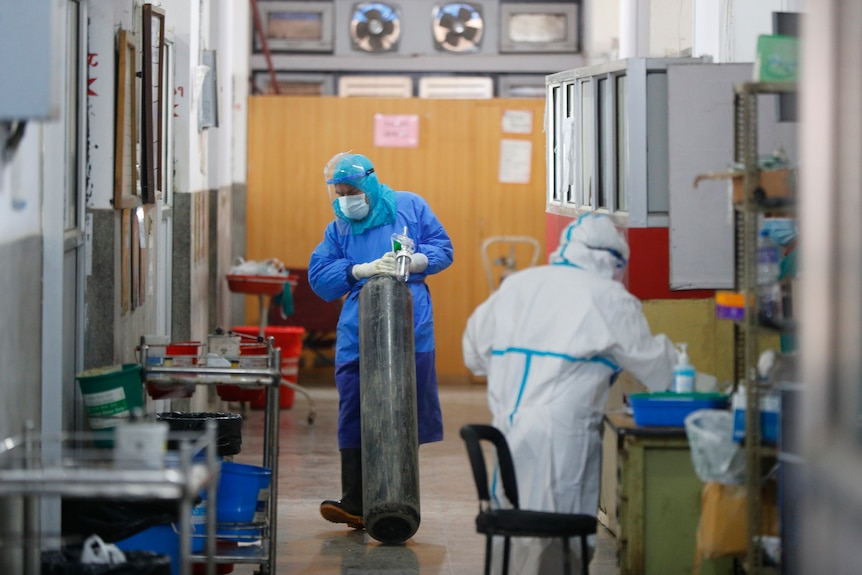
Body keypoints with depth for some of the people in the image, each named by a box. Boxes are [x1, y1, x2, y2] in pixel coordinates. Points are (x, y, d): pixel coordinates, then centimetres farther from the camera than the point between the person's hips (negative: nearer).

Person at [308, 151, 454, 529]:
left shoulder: (409, 207, 12)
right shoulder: (338, 229, 17)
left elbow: (443, 249, 12)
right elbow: (319, 277, 7)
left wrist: (412, 262, -8)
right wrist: (362, 270, -8)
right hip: (357, 337, 2)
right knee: (354, 417, -6)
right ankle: (354, 503, -6)